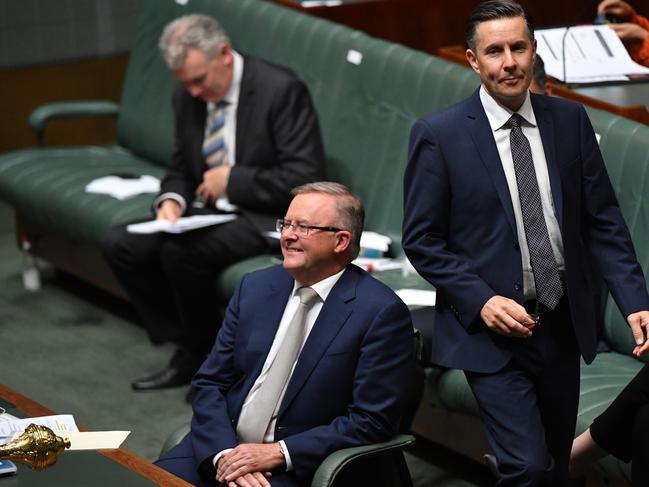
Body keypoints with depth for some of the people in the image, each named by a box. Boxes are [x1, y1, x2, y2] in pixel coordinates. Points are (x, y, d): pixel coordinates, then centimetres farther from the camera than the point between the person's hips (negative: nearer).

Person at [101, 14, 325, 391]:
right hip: (212, 210, 8)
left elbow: (306, 176, -20)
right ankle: (188, 346, 1)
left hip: (268, 217, -8)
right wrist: (171, 200, -8)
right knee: (120, 244, -9)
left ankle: (207, 356, -5)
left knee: (181, 252, -29)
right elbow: (182, 169, 15)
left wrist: (232, 180, -18)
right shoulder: (189, 96, 4)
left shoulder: (280, 90, -17)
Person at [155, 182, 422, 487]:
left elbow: (372, 422, -11)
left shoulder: (381, 313, -8)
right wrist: (223, 453, -10)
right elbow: (210, 382, 7)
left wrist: (278, 453, -15)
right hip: (221, 447, 5)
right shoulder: (255, 287, 8)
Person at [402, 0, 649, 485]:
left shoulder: (570, 120, 3)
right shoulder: (438, 134, -8)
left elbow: (603, 221, 4)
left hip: (563, 329, 5)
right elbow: (422, 240, -5)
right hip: (491, 333, -4)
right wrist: (481, 301, -16)